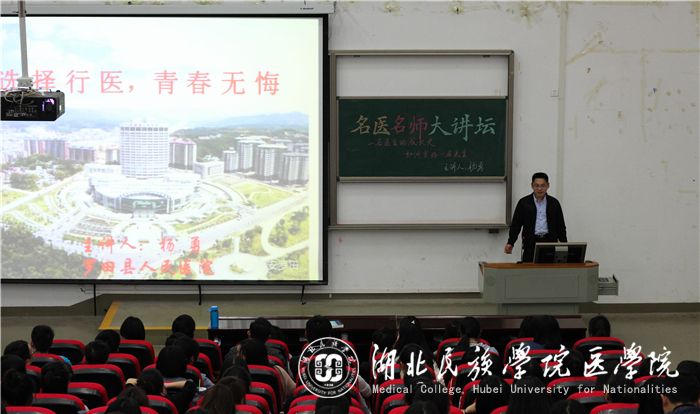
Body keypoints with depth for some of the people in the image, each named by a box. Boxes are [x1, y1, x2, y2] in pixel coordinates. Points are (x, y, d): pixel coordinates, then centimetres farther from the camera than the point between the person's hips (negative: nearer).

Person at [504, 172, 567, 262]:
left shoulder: (554, 203, 9)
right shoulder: (523, 203, 4)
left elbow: (560, 226, 12)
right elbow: (516, 225, 4)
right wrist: (510, 243, -8)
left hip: (550, 241, 1)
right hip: (531, 244, -1)